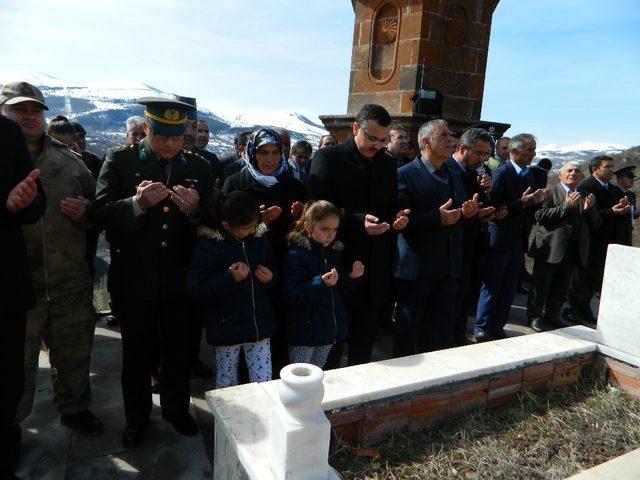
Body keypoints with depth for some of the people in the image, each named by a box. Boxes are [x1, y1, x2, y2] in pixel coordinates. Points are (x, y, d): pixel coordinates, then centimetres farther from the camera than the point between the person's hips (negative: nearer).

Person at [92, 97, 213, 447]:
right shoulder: (119, 161, -4)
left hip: (180, 280, 2)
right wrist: (137, 203, -29)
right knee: (137, 353, 15)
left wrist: (194, 210, -22)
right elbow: (101, 214, -12)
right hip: (133, 280, -1)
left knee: (179, 349, 18)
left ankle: (177, 409, 41)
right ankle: (136, 418, 37)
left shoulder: (199, 167, 2)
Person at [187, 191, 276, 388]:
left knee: (264, 382, 7)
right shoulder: (209, 246, -11)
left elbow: (273, 267, 19)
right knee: (226, 383, 15)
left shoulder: (259, 240, 2)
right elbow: (196, 289, -15)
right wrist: (231, 278, -23)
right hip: (226, 328, -3)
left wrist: (270, 277, -3)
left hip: (259, 325, 3)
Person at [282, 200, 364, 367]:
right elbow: (290, 296, -23)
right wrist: (321, 283, -32)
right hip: (305, 332, -6)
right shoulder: (296, 255, -17)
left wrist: (351, 277, -6)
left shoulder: (335, 252, 4)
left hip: (330, 329, 6)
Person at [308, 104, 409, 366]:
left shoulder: (387, 163, 10)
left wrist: (397, 217, -3)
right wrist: (358, 221, -24)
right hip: (339, 261, -5)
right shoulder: (328, 157, -7)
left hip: (377, 265, 5)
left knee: (366, 334, 16)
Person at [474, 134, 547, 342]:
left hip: (518, 241, 8)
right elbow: (495, 208, -21)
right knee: (491, 287, 3)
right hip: (500, 239, -8)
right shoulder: (502, 173, -14)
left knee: (508, 288, 14)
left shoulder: (529, 175, 11)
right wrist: (522, 202, -24)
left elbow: (526, 208, 16)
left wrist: (536, 200, -3)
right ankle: (482, 328, 15)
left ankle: (497, 326, 26)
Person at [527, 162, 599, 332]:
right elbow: (540, 216, -16)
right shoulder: (550, 193, -4)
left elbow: (594, 223, 12)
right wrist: (566, 206, -19)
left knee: (561, 288, 16)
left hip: (572, 253, 6)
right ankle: (535, 316, 19)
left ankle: (553, 315, 30)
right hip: (550, 250, -5)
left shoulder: (584, 197, 15)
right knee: (540, 286, 5)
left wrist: (590, 208, -8)